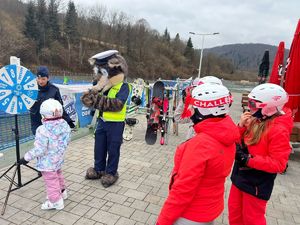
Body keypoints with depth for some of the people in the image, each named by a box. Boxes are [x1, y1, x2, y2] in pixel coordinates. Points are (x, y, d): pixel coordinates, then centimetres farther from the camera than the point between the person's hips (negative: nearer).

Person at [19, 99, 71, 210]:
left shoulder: (43, 130, -28)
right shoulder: (65, 125, -8)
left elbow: (39, 150, -25)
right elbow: (66, 141, 4)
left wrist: (26, 158, -13)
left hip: (47, 162, -7)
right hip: (58, 159, 7)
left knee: (51, 180, 8)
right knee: (58, 175, 29)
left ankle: (56, 201, 22)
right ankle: (62, 192, 47)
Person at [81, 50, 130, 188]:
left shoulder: (123, 86, -15)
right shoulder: (103, 84, 6)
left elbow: (117, 104, -30)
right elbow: (85, 98, 1)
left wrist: (99, 99, -29)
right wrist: (94, 92, -21)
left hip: (115, 123, -7)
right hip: (102, 120, 7)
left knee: (113, 149, 7)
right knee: (99, 147, 17)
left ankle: (111, 173, 25)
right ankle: (99, 169, 36)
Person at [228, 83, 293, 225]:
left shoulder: (279, 130, -23)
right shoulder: (256, 120, -1)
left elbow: (278, 164, -24)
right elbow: (241, 142, 7)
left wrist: (249, 160, -28)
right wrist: (241, 126, -10)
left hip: (256, 184, -7)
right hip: (240, 177, 7)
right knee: (234, 212, 23)